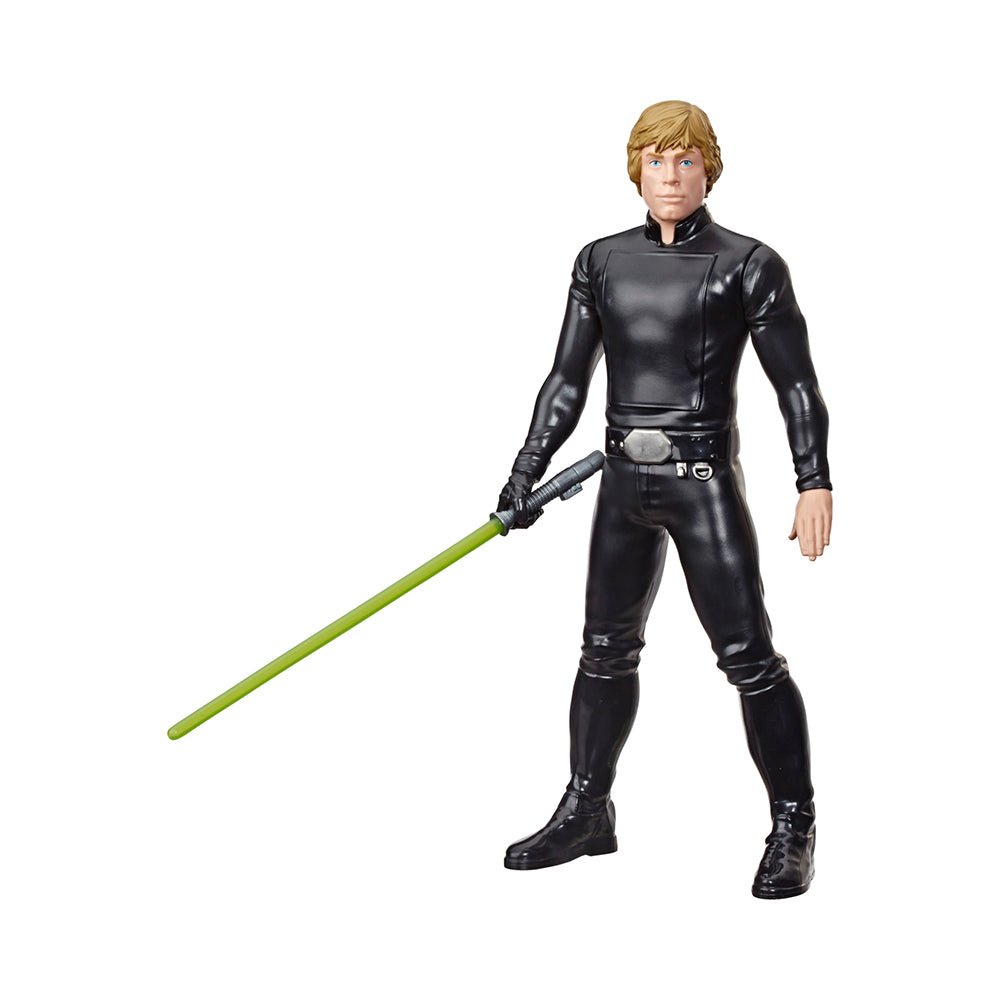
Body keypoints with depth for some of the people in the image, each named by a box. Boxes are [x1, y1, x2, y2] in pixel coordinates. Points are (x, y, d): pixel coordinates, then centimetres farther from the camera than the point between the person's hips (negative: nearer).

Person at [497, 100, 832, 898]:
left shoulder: (748, 265, -4)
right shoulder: (602, 262, 7)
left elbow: (796, 383, -4)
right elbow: (568, 380, 11)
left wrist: (815, 483, -13)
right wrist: (525, 474, 6)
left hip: (704, 481, -4)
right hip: (624, 480, 5)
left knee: (748, 655, -5)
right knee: (606, 648, 13)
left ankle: (793, 828, 8)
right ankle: (586, 812, 26)